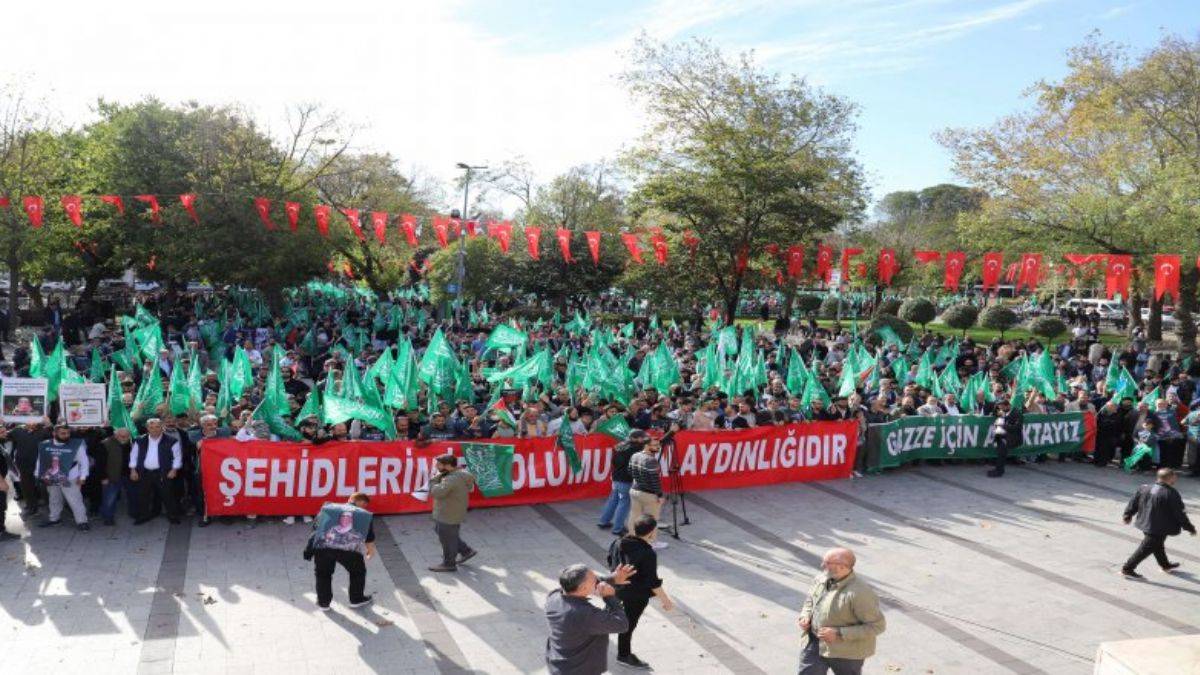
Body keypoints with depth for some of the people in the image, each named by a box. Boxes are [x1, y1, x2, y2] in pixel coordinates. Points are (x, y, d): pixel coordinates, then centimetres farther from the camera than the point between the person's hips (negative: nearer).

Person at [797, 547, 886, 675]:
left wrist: (839, 634, -27)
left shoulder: (859, 593, -29)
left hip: (846, 651, -6)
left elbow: (877, 625, -24)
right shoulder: (822, 579, -6)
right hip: (815, 643, 6)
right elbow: (810, 599, 16)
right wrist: (805, 616, -6)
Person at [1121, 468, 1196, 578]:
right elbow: (1179, 514, -14)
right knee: (1146, 548, 1)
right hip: (1159, 528, -8)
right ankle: (1128, 568, 3)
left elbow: (1133, 503, 10)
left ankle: (1165, 565, 49)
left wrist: (1128, 515, 25)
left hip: (1145, 524, 8)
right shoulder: (1171, 494, -20)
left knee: (1158, 546, 28)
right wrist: (1190, 528, -1)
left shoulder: (1144, 489, 0)